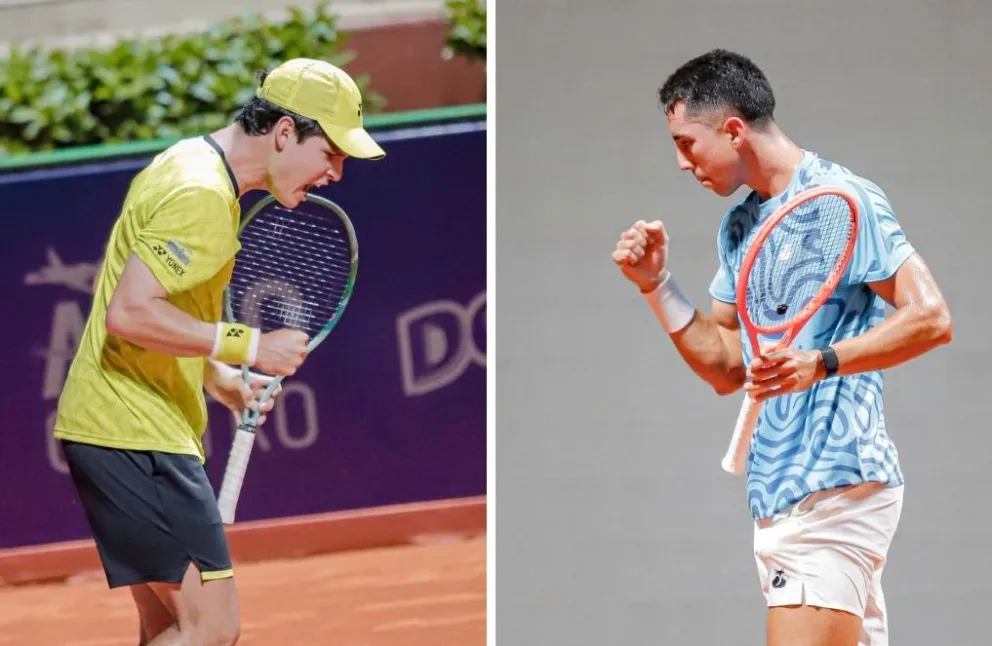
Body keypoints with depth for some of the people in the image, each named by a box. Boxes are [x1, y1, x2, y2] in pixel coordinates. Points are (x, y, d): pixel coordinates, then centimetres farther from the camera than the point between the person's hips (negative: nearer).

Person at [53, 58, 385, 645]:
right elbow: (130, 314, -26)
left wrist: (221, 379, 14)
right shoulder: (201, 195, -17)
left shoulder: (192, 164, 16)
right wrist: (249, 346, -20)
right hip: (134, 435, -11)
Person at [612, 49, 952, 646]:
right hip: (775, 499, 8)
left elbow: (931, 318, -14)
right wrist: (656, 283, 10)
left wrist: (822, 362, -25)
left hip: (835, 489, -8)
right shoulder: (739, 227, 18)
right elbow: (725, 369, 20)